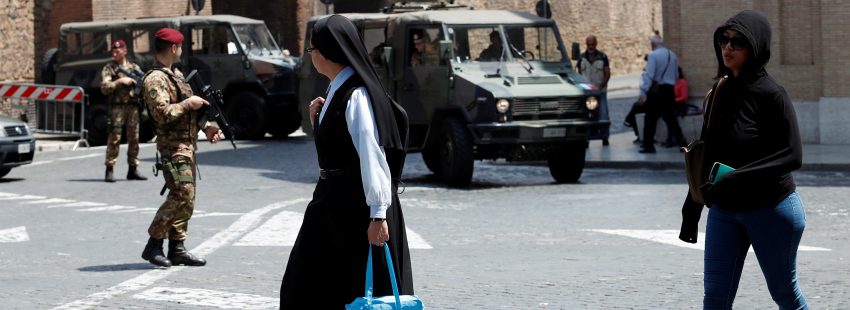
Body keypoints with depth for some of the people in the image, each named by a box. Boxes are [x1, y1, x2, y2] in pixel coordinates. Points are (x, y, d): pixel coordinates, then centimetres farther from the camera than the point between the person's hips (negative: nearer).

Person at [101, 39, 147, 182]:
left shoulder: (134, 67, 14)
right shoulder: (109, 68, 3)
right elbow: (104, 88, -8)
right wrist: (120, 81, -17)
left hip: (133, 106, 4)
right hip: (117, 107, -4)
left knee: (134, 138, 7)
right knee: (114, 138, -8)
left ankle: (133, 169, 14)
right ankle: (109, 170, -6)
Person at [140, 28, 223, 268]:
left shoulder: (176, 74, 18)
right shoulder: (155, 79, -13)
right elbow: (162, 113, -24)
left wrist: (206, 126, 14)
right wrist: (188, 104, -15)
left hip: (187, 143, 10)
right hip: (173, 144, -10)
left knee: (186, 198, 9)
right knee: (181, 195, -15)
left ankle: (177, 248, 12)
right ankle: (153, 245, -8)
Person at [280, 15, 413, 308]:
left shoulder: (356, 95, -18)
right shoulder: (336, 90, 11)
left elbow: (372, 154, -24)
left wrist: (378, 214, -28)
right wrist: (317, 122, 4)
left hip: (356, 203, -10)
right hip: (331, 198, 10)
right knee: (306, 283, 13)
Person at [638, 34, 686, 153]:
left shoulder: (653, 55, -10)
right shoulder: (673, 55, 10)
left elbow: (649, 75, -17)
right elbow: (676, 76, 14)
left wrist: (643, 92, -17)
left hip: (656, 90, -6)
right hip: (669, 90, 6)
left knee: (651, 118, 1)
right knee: (670, 117, 13)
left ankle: (649, 146, 2)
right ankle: (682, 142, 9)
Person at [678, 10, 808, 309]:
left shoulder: (770, 94, -14)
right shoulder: (720, 91, 5)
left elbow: (792, 156, -19)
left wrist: (735, 180, -26)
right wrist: (692, 207, 11)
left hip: (772, 209, -6)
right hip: (724, 211, 6)